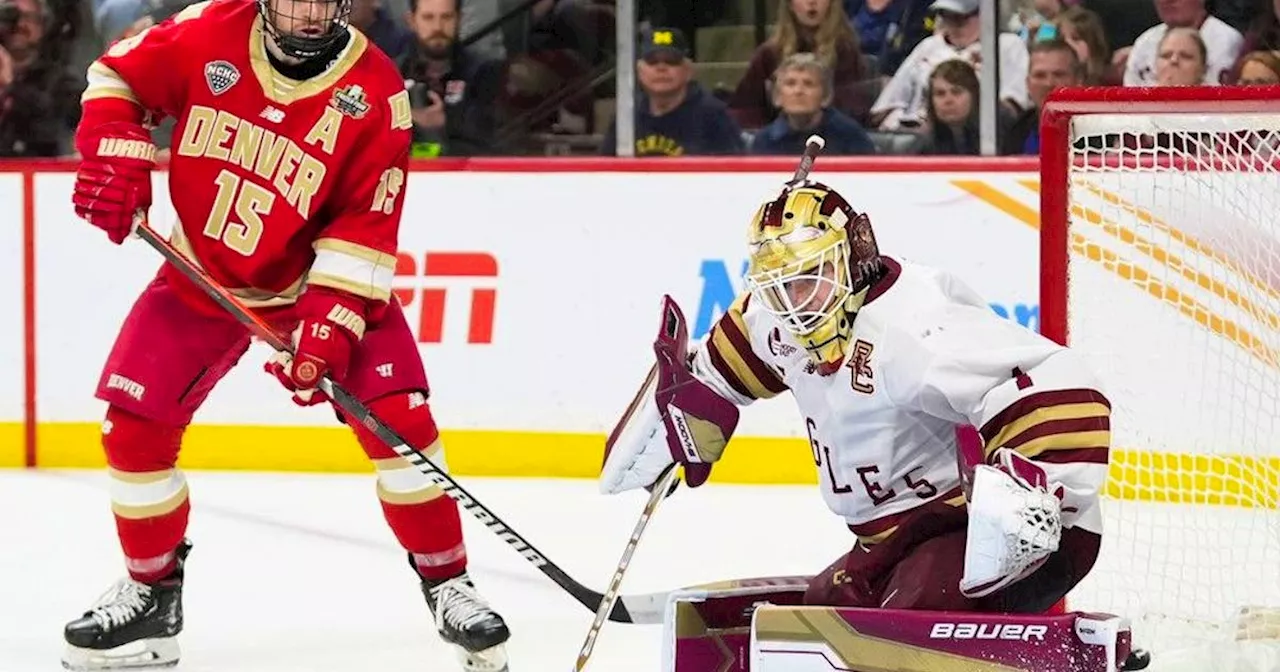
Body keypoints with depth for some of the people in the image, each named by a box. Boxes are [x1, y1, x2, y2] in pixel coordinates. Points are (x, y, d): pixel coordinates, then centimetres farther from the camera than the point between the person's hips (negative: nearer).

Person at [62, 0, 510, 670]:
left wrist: (331, 319, -28)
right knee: (132, 420, -6)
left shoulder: (376, 93, -20)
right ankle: (151, 590, 14)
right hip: (200, 275, 2)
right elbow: (118, 76, -1)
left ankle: (447, 583, 2)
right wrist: (115, 156, -17)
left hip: (325, 280, -2)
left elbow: (365, 224, -19)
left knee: (397, 416, -15)